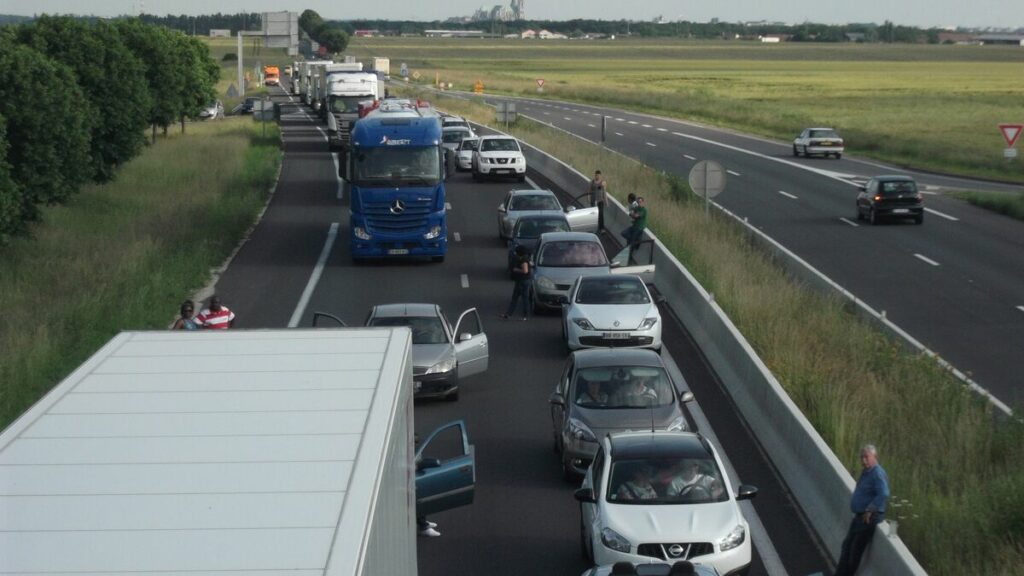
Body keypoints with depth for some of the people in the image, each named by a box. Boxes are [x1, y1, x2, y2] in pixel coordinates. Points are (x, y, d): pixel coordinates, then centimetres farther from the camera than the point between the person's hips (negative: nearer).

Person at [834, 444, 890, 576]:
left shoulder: (878, 474, -19)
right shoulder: (865, 471, 11)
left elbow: (883, 494, -31)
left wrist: (870, 511, -25)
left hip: (870, 517, -10)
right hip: (859, 516, 10)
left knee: (856, 549, -1)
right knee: (847, 545, 14)